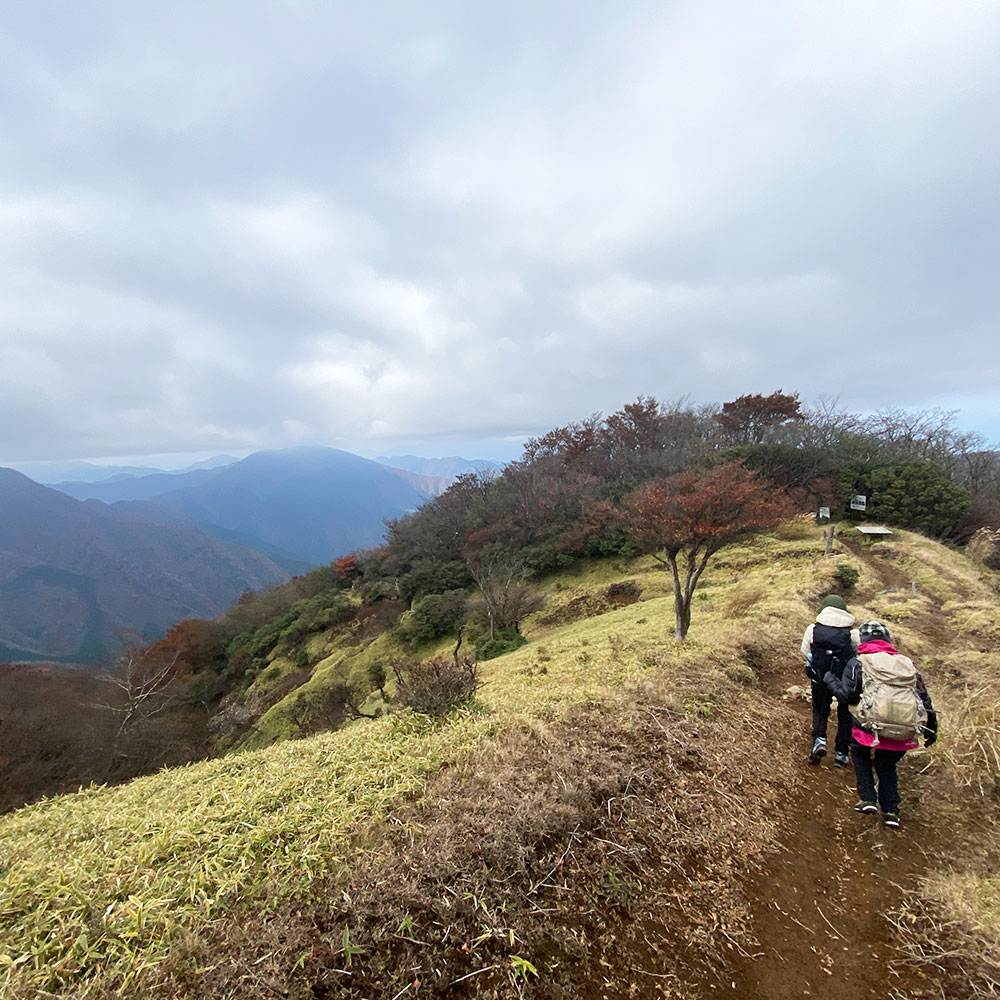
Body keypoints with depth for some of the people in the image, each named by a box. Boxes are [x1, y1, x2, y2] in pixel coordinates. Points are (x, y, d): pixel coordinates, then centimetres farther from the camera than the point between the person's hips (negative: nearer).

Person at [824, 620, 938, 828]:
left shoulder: (857, 663, 0)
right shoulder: (907, 663, 15)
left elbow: (846, 694, -5)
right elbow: (925, 700, 17)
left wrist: (830, 679, 13)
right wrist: (931, 730, 29)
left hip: (871, 727, -4)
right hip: (904, 734, 4)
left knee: (860, 753, 26)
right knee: (886, 765, 28)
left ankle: (867, 799, 18)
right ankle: (891, 811, 22)